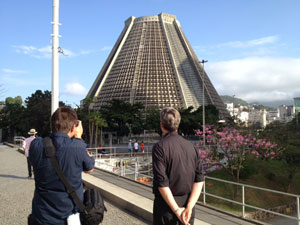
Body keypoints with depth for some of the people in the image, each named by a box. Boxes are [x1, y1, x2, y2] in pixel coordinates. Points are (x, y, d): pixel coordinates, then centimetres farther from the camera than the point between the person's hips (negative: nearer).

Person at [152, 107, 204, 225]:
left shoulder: (160, 147, -13)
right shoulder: (190, 146, 2)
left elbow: (162, 183, -19)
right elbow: (199, 179, -4)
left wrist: (176, 210, -14)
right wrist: (189, 207, -9)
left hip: (166, 203, -4)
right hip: (187, 201, 5)